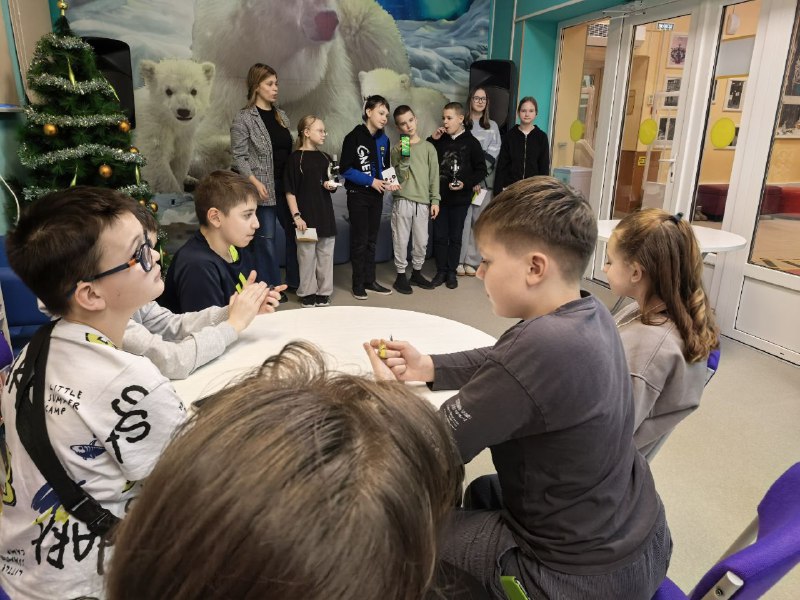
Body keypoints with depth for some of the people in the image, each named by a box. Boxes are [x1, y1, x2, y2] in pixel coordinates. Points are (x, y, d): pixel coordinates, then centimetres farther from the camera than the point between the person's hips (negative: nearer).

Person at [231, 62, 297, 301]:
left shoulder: (281, 115, 13)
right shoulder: (244, 118, -6)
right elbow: (239, 157, -9)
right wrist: (255, 182, -20)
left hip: (287, 184, 6)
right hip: (264, 187, -6)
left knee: (295, 230, 9)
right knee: (266, 237, 2)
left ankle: (295, 280, 24)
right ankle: (271, 286, 14)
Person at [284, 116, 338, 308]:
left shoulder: (325, 158, 12)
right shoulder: (296, 157, -4)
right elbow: (290, 191, -7)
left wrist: (331, 186, -2)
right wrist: (296, 216, -14)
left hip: (326, 214, 6)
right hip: (306, 215, -5)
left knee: (326, 255, 8)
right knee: (307, 256, -1)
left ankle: (323, 294, 18)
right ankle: (307, 295, 11)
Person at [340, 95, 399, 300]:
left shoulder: (384, 140, 7)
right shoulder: (354, 137, -11)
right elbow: (345, 169, -15)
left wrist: (388, 182, -6)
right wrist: (371, 181, -18)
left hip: (376, 196, 6)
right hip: (358, 195, -6)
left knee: (372, 240, 11)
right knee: (359, 240, -1)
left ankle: (370, 281, 20)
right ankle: (358, 284, 10)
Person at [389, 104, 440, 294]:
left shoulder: (428, 147, 7)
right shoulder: (397, 149, 3)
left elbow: (434, 176, 6)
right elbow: (399, 177, -5)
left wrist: (435, 201, 1)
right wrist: (404, 157, -16)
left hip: (423, 202, 2)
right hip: (402, 201, -2)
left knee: (421, 242, 7)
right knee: (401, 240, 1)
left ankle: (416, 273, 24)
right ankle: (401, 275, 13)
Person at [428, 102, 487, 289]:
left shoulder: (471, 142, -3)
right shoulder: (440, 140, 6)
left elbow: (481, 170, -2)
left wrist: (466, 183, -17)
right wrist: (432, 139, -4)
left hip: (460, 198, -3)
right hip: (440, 197, 3)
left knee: (455, 236, 7)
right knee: (439, 236, 6)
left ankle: (451, 272, 18)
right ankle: (441, 271, 18)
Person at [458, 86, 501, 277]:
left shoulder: (492, 126, 16)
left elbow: (493, 153, 6)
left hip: (484, 180, 3)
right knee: (462, 219, -7)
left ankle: (472, 261, 5)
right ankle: (458, 261, -1)